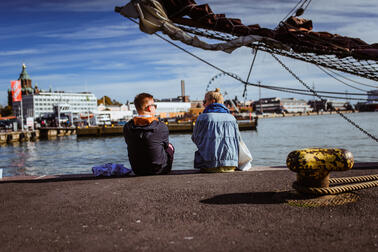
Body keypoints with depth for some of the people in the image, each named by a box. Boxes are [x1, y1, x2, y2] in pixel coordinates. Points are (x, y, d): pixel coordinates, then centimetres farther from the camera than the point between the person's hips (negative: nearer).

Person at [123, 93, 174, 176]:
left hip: (137, 171, 3)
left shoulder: (127, 127, -12)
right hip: (159, 170, -3)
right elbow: (165, 145, -3)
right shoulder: (161, 127, -21)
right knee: (170, 147, 27)